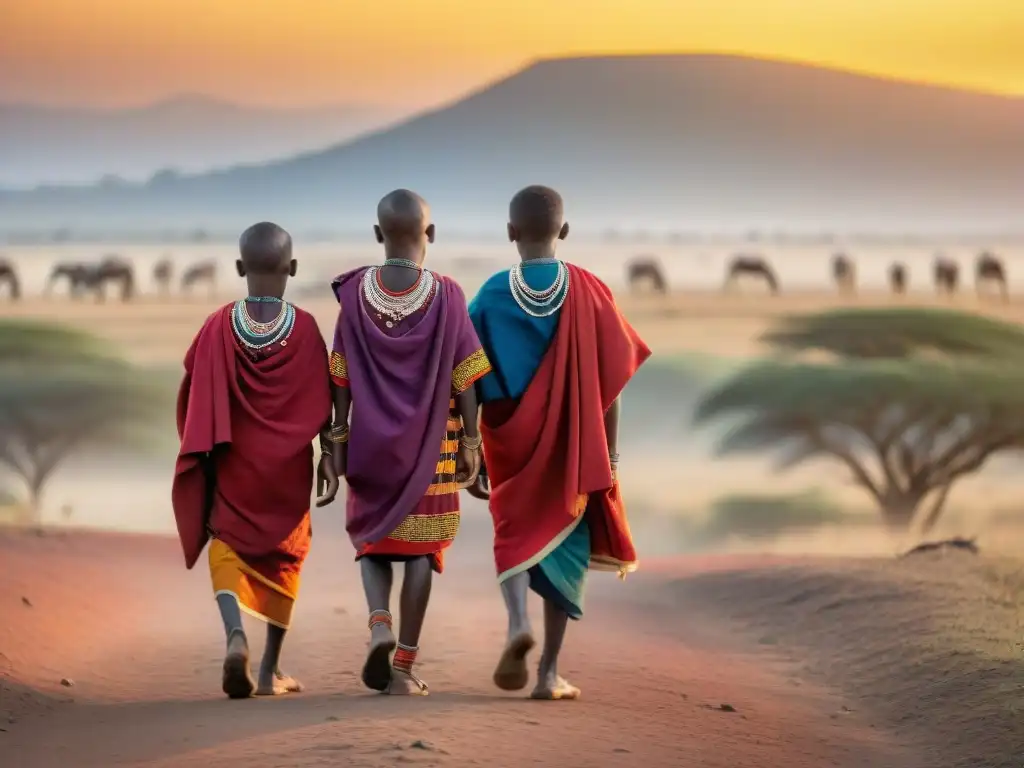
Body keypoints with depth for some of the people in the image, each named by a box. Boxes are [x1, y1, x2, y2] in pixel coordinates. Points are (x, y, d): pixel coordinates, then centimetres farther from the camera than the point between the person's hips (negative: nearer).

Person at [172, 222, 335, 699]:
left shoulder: (219, 326, -6)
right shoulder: (305, 327, -8)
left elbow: (194, 393, 3)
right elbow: (321, 402, -7)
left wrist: (197, 449, 19)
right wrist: (329, 456, -1)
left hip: (233, 461, 0)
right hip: (288, 462, 0)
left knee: (226, 545, 7)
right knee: (284, 555, 14)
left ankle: (235, 633, -22)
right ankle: (270, 669, 16)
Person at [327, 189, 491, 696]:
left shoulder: (354, 293, -4)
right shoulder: (446, 296, -8)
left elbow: (341, 379, -1)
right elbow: (464, 379, -7)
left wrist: (339, 440, 6)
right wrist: (470, 444, 1)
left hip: (370, 441, 1)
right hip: (431, 444, -1)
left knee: (373, 538, 15)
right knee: (421, 548, 5)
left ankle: (379, 625, -11)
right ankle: (404, 665, 4)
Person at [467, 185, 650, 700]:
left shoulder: (492, 295, -5)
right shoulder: (589, 293, -5)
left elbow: (470, 385, -4)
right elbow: (611, 381, -4)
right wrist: (609, 454, 4)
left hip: (513, 443, 0)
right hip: (576, 447, 0)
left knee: (515, 536, 15)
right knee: (566, 547, 11)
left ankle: (518, 623, -15)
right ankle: (549, 673, 9)